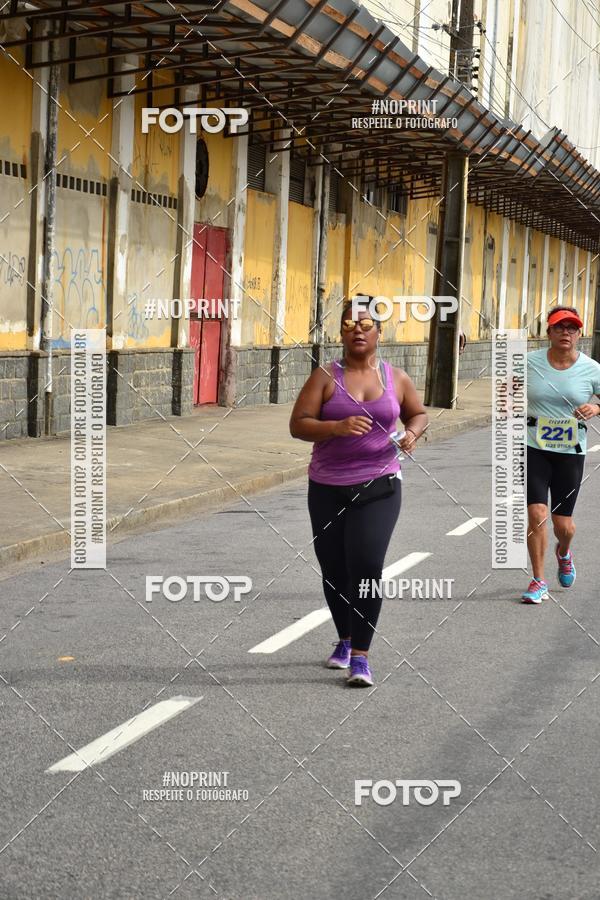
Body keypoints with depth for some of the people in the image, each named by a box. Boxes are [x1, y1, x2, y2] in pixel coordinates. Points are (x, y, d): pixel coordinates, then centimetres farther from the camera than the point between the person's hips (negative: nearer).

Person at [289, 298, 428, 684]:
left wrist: (412, 432, -2)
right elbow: (298, 424, -8)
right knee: (334, 570, 10)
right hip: (328, 489, 1)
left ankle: (360, 655, -10)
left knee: (366, 565, -16)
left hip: (378, 487, -1)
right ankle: (345, 640, 34)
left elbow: (419, 413, 21)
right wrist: (337, 427, -25)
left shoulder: (396, 378, 5)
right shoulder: (326, 377, -2)